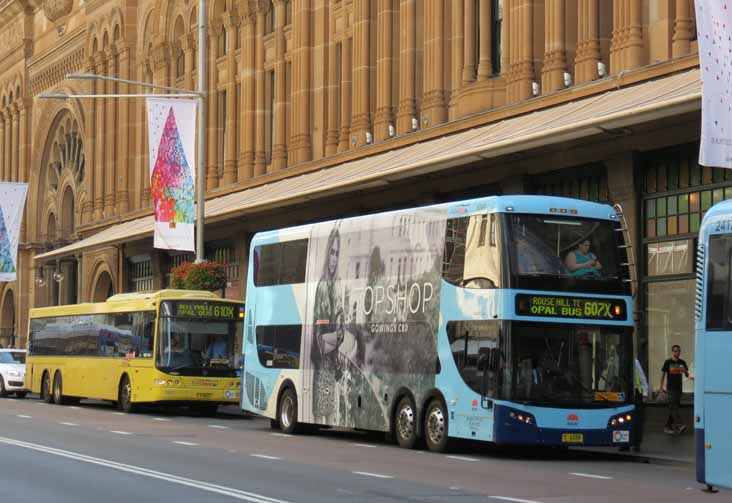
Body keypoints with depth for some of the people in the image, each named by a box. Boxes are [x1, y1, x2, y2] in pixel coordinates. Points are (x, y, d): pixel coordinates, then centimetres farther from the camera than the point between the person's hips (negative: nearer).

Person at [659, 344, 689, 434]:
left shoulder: (682, 363, 9)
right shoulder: (668, 362, -1)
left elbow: (687, 374, 12)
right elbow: (662, 374, 3)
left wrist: (685, 371, -12)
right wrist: (661, 387, -1)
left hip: (679, 388, 5)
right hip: (671, 388, -5)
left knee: (672, 408, 9)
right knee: (674, 407, -15)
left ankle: (668, 427, 17)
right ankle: (679, 425, -26)